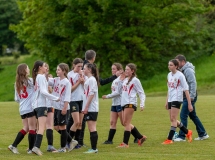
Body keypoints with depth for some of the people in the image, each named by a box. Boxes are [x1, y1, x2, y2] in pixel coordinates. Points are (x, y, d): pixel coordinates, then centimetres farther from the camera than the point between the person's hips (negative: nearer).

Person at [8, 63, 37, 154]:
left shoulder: (17, 83, 13)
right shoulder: (30, 81, -6)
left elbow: (16, 99, 15)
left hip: (22, 109, 7)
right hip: (31, 108, -7)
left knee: (25, 128, 13)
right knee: (32, 128, 0)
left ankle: (13, 145, 5)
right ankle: (31, 149, 1)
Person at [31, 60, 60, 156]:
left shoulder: (37, 77, 17)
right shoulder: (41, 77, -9)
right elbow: (43, 91, -17)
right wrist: (56, 98, -13)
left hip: (36, 105, 9)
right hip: (41, 104, -9)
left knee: (40, 127, 14)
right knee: (42, 127, -15)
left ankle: (35, 147, 11)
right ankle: (36, 147, -27)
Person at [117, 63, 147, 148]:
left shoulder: (135, 80, -3)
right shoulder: (125, 80, 19)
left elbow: (141, 93, -4)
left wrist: (142, 104, -14)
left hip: (130, 103, -9)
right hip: (124, 103, 9)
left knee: (126, 123, -9)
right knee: (125, 123, 9)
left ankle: (125, 143, -7)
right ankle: (141, 137, 19)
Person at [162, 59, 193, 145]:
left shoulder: (180, 75, -10)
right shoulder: (169, 75, 11)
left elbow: (186, 90, -11)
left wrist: (189, 104, -13)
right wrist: (167, 101, 20)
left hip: (177, 99, -8)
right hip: (170, 99, 8)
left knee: (173, 119, -10)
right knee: (172, 120, 9)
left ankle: (169, 139, -10)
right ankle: (187, 132, 26)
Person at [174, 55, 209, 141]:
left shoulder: (188, 70, -15)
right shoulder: (183, 70, 15)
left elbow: (193, 83, -21)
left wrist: (191, 96, -22)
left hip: (189, 97, -10)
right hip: (186, 97, 10)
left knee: (183, 115, -9)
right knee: (193, 116, 14)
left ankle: (182, 136, -6)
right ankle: (203, 134, 19)